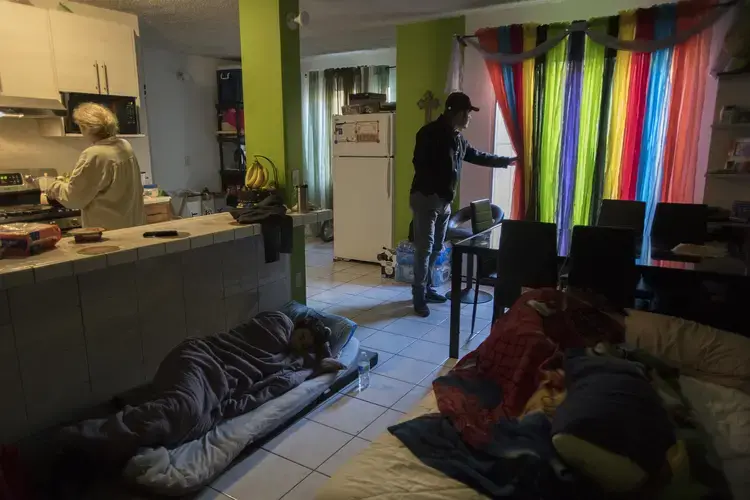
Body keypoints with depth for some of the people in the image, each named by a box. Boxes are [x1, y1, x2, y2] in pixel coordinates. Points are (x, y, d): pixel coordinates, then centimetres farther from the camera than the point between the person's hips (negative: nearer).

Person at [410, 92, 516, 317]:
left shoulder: (458, 138, 14)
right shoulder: (430, 132, -13)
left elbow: (477, 156, 28)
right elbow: (419, 163, -20)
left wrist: (507, 161, 34)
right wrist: (434, 190, -23)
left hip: (444, 201, 9)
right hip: (425, 198, -9)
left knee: (436, 248, 13)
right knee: (424, 248, -7)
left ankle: (427, 288, 26)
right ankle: (419, 296, 1)